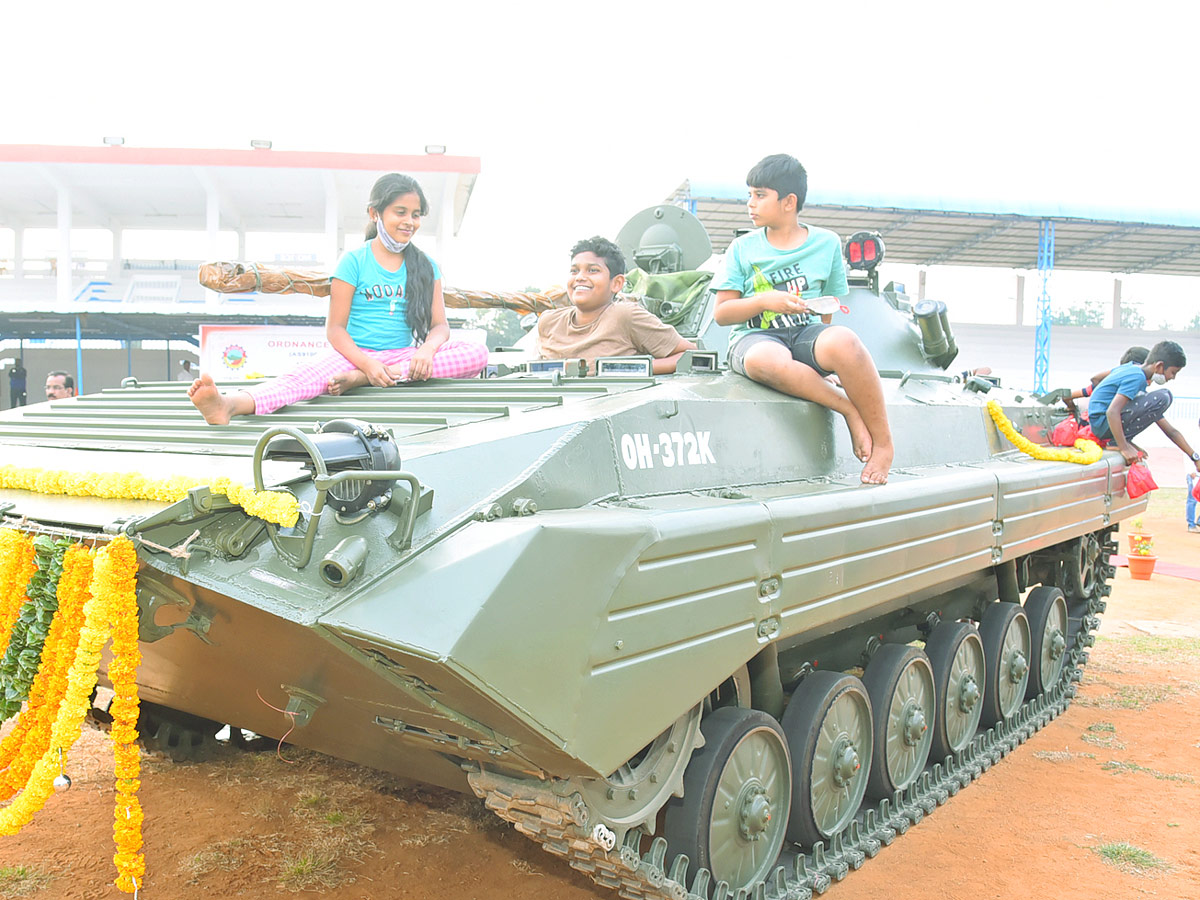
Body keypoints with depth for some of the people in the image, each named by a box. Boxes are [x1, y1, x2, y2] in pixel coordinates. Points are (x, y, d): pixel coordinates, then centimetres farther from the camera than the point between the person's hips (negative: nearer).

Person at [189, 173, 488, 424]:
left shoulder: (426, 267, 10)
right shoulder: (354, 261, 1)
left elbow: (440, 325, 5)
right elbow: (335, 328, -3)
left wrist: (427, 350, -21)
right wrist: (366, 363, -22)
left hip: (402, 356, 3)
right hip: (354, 354, -2)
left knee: (477, 353, -24)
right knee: (304, 376, -33)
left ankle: (359, 380, -31)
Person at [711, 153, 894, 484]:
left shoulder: (827, 243, 11)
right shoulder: (743, 248, 10)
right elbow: (721, 313, 6)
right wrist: (766, 300, -9)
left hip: (806, 333, 1)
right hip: (754, 337, 0)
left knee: (843, 341, -37)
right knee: (767, 360, -41)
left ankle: (884, 442, -24)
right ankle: (851, 410, -26)